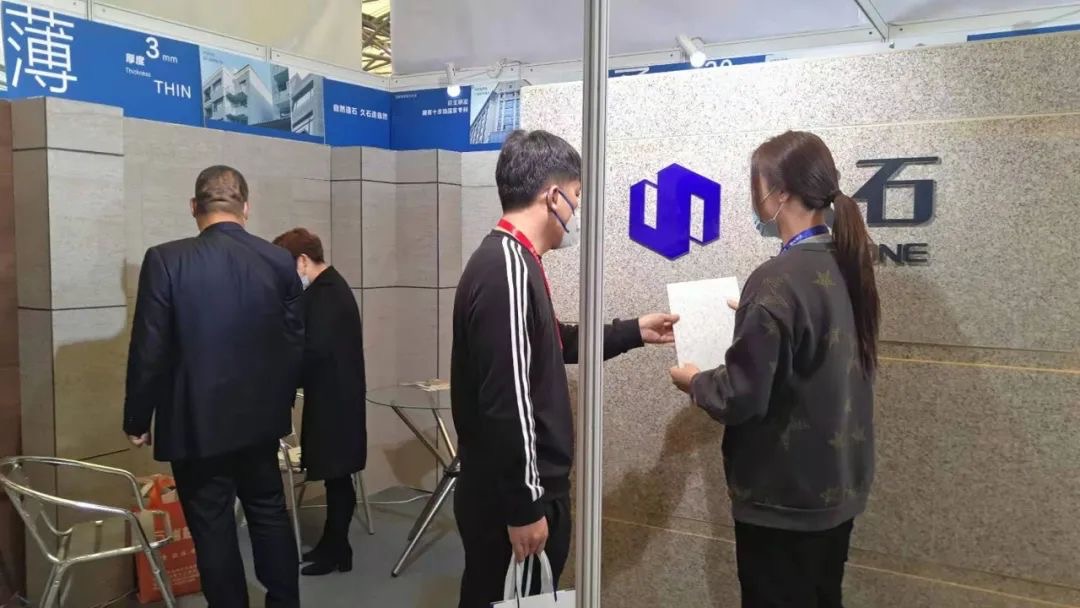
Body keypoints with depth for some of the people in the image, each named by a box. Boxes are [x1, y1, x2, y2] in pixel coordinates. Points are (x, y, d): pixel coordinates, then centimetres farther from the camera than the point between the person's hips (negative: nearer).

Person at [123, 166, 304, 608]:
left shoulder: (166, 260, -13)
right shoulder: (280, 261, -3)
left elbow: (149, 350, -12)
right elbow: (295, 344, 3)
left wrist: (137, 419, 1)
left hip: (196, 422, -4)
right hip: (261, 418, 4)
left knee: (213, 529, 9)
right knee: (270, 514, 19)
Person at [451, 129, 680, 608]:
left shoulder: (507, 259, 10)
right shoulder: (509, 268, -22)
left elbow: (551, 345, 23)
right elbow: (506, 400, -25)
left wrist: (634, 331, 26)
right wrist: (524, 507, -20)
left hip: (520, 490, 10)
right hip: (510, 498, -10)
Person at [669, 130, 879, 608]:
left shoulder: (778, 280, -24)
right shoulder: (846, 265, 2)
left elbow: (742, 398, -23)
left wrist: (695, 381, -5)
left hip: (783, 498, -8)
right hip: (838, 487, 8)